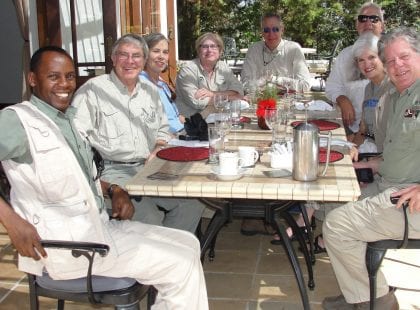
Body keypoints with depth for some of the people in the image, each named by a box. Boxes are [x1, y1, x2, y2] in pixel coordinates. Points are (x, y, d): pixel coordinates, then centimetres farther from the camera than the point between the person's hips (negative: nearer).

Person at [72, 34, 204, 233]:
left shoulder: (151, 91, 19)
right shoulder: (93, 90, -1)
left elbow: (163, 131, 30)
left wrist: (157, 151, 6)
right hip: (111, 171, -6)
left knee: (192, 204, -16)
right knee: (149, 217, -30)